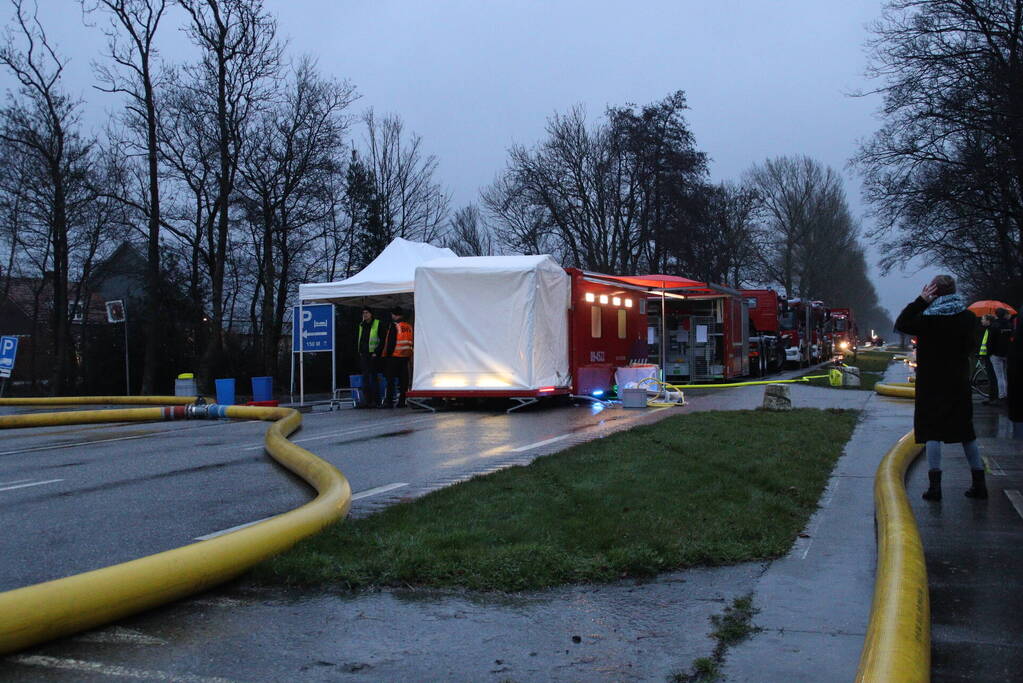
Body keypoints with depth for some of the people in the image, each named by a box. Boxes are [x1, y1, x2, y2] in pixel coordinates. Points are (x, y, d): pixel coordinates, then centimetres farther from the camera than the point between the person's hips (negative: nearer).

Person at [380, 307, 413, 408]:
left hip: (394, 356, -6)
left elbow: (391, 342, -14)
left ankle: (389, 402, -5)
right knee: (403, 380, 8)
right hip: (406, 357, 6)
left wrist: (387, 354, -9)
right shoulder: (409, 327, 12)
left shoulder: (394, 325, -9)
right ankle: (401, 402, 7)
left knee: (390, 380, -2)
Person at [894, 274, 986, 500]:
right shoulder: (968, 317, -1)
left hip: (931, 384, -4)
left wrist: (920, 301, -5)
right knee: (966, 432, 13)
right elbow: (971, 346, 10)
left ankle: (935, 484, -6)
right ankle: (979, 484, 16)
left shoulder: (928, 318, -14)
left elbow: (901, 324, -2)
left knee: (932, 431, -1)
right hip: (959, 383, 4)